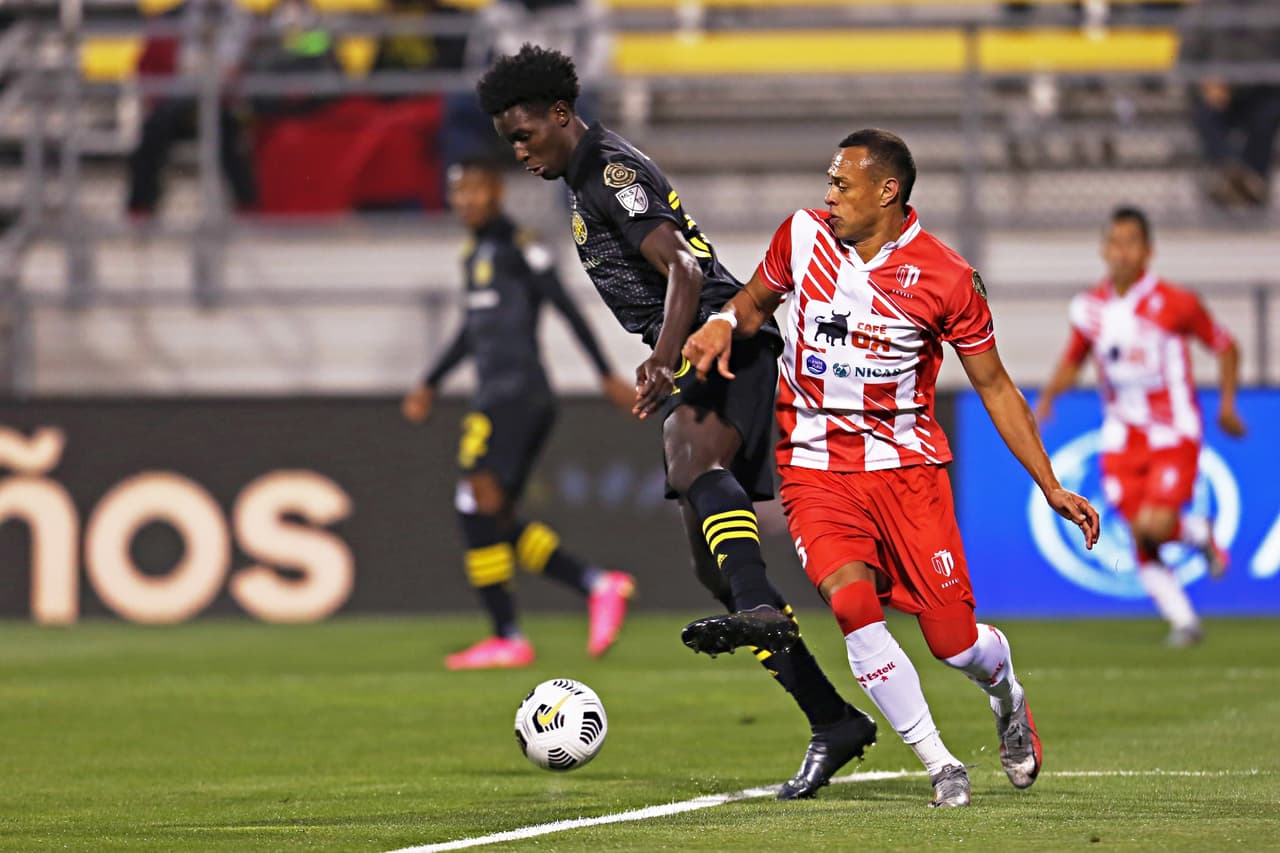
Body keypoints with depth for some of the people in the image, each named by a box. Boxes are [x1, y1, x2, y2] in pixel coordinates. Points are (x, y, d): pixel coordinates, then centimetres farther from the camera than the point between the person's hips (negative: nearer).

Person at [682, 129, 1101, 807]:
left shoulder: (946, 279, -8)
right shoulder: (803, 236, -1)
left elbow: (994, 387, 1)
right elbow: (755, 303, 18)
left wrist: (1051, 488, -1)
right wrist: (723, 325, -6)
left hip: (905, 463, -1)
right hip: (816, 467, 1)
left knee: (952, 641, -6)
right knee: (853, 604, -23)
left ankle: (1003, 686, 33)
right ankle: (938, 764, -10)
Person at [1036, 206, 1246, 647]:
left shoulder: (1173, 304, -11)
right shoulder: (1090, 308, 1)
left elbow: (1225, 346, 1)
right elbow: (1073, 360, 17)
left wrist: (1227, 404, -4)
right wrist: (1048, 394, -1)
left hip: (1173, 433, -4)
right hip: (1122, 438, 4)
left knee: (1155, 524, -20)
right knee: (1140, 536, -4)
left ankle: (1199, 533, 16)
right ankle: (1182, 619, 13)